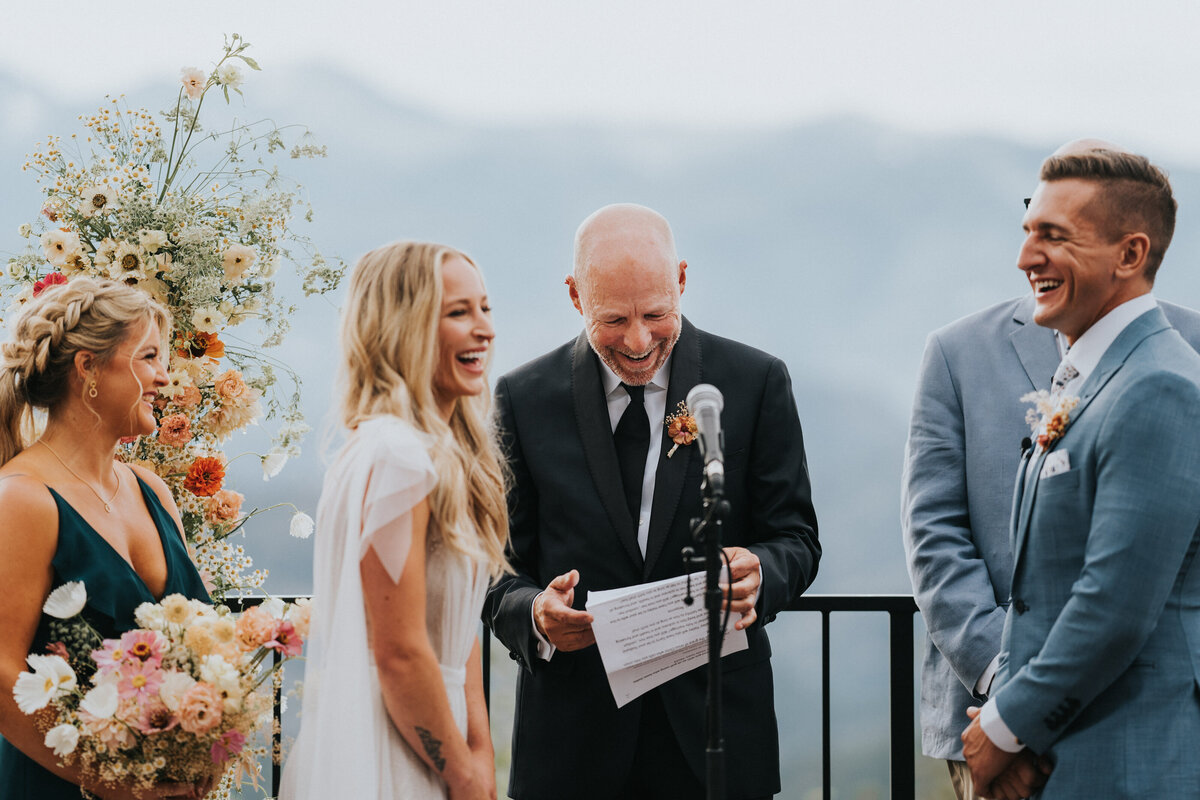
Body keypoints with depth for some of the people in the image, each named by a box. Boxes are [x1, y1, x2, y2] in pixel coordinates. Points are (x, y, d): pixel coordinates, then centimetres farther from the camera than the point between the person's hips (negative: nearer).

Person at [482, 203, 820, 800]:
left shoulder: (756, 383, 0)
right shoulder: (524, 398, 0)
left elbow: (794, 537, 2)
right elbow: (498, 566, 2)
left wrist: (758, 576, -22)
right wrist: (534, 616, -21)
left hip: (715, 726, 0)